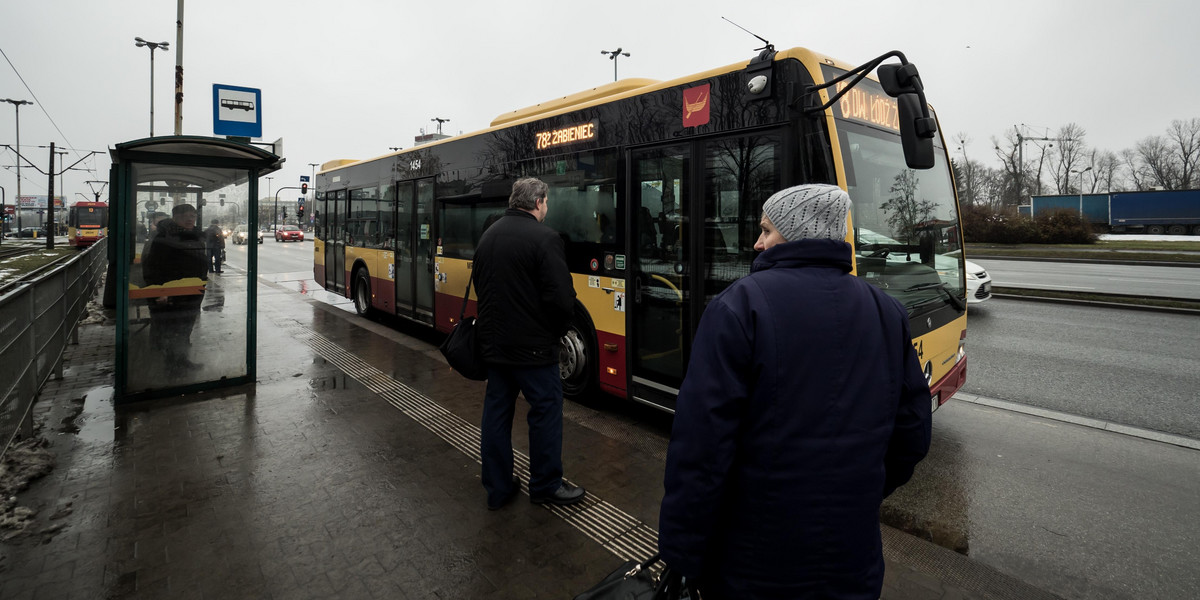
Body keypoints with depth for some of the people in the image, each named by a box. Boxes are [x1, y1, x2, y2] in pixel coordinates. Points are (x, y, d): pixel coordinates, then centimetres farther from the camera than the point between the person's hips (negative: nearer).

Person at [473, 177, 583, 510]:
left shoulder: (488, 234, 8)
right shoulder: (544, 237, -15)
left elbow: (480, 286, 15)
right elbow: (562, 298, -21)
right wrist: (554, 332, -3)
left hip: (493, 342, 7)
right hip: (532, 346, -7)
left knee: (496, 411, 15)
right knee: (546, 411, 8)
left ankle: (498, 488, 27)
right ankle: (545, 485, 22)